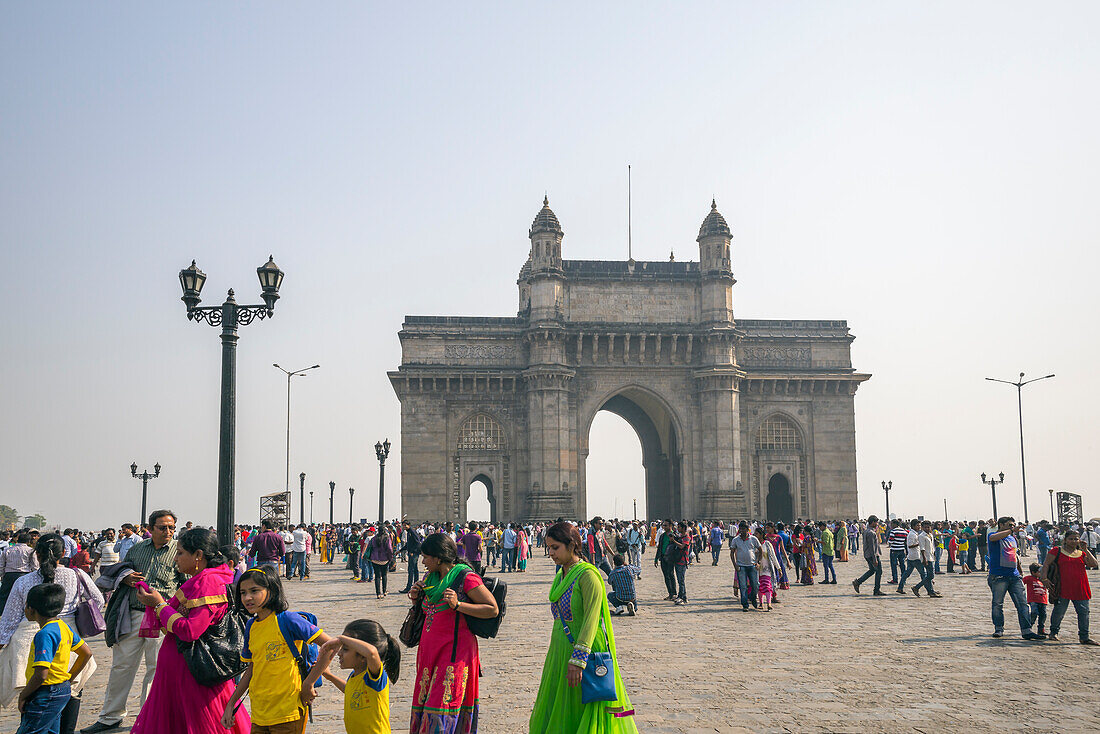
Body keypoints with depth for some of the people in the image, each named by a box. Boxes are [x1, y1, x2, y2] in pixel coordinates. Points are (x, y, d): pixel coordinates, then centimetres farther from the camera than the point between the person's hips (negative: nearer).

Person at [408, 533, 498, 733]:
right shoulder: (430, 578, 11)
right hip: (430, 649, 8)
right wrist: (416, 598, 5)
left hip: (454, 651, -8)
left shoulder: (465, 578, -11)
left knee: (442, 704, -9)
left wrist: (458, 604, -21)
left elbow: (492, 609, -12)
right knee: (424, 700, 11)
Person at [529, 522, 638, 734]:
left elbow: (591, 621, -20)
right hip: (559, 655, 8)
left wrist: (578, 661, -26)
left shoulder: (587, 575, -14)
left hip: (584, 653, -8)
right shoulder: (560, 577, 12)